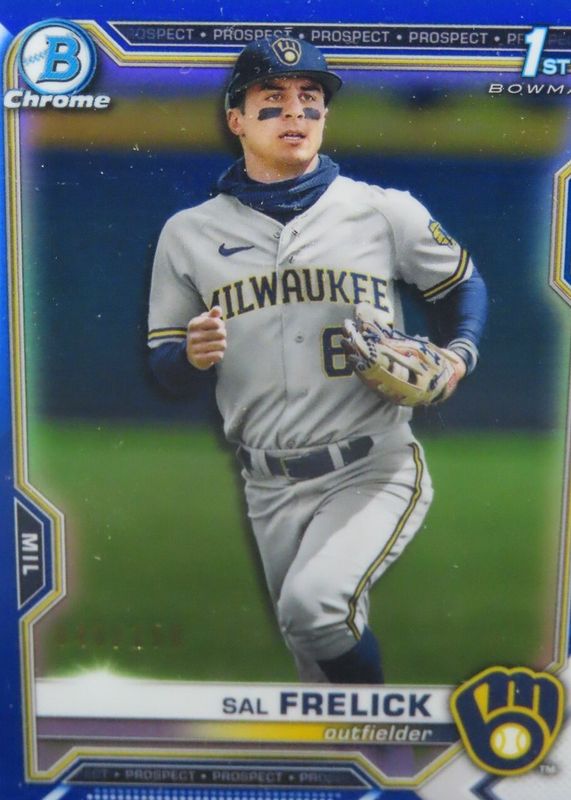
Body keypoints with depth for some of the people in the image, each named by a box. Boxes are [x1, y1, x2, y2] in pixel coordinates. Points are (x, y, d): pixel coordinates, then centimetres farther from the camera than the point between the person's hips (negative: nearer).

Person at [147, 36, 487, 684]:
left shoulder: (386, 211, 0)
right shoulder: (189, 232, 4)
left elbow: (462, 283, 13)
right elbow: (163, 365, 8)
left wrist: (458, 355, -6)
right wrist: (191, 353, -15)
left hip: (376, 468, -3)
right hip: (271, 487, 3)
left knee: (314, 605, -26)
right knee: (313, 646, 16)